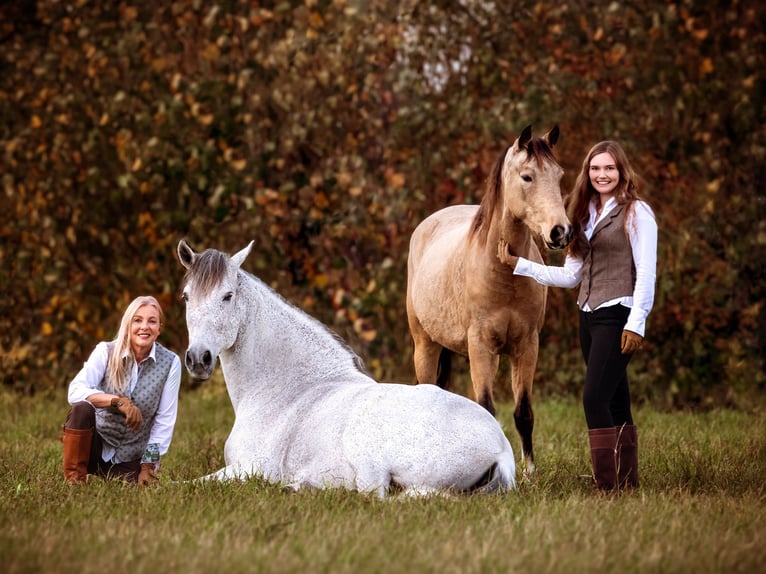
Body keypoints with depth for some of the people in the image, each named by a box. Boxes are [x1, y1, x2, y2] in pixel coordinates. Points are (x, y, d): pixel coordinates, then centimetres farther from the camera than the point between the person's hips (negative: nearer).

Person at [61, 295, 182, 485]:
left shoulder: (170, 363, -5)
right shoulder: (106, 352, -7)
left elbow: (165, 420, -4)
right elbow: (75, 391, -21)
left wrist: (149, 465, -7)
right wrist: (118, 401, -33)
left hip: (132, 458, 1)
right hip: (98, 446, -1)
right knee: (81, 409, -31)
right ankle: (74, 481, -15)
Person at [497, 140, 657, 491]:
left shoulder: (636, 213, -4)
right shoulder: (587, 215, 17)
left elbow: (646, 274, -10)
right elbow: (570, 276, 17)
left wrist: (636, 324, -17)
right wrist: (518, 264, 12)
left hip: (618, 316, -8)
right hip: (589, 316, 8)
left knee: (594, 399, -16)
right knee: (615, 403, 9)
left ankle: (608, 485, -16)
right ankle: (628, 482, 13)